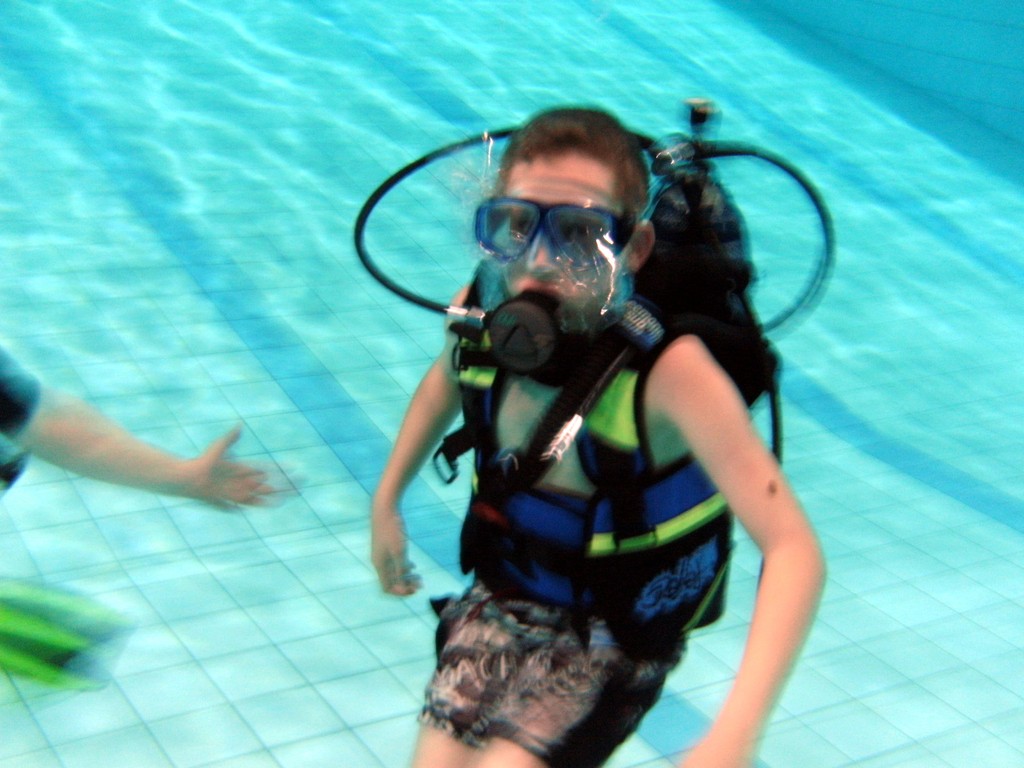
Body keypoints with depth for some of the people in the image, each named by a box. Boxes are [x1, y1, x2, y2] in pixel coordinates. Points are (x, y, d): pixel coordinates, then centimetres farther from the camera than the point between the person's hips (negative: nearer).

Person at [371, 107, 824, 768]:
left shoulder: (668, 369, -33)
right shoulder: (481, 312, -16)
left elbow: (794, 551, -37)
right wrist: (386, 505, 13)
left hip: (614, 637, -4)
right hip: (502, 595, 5)